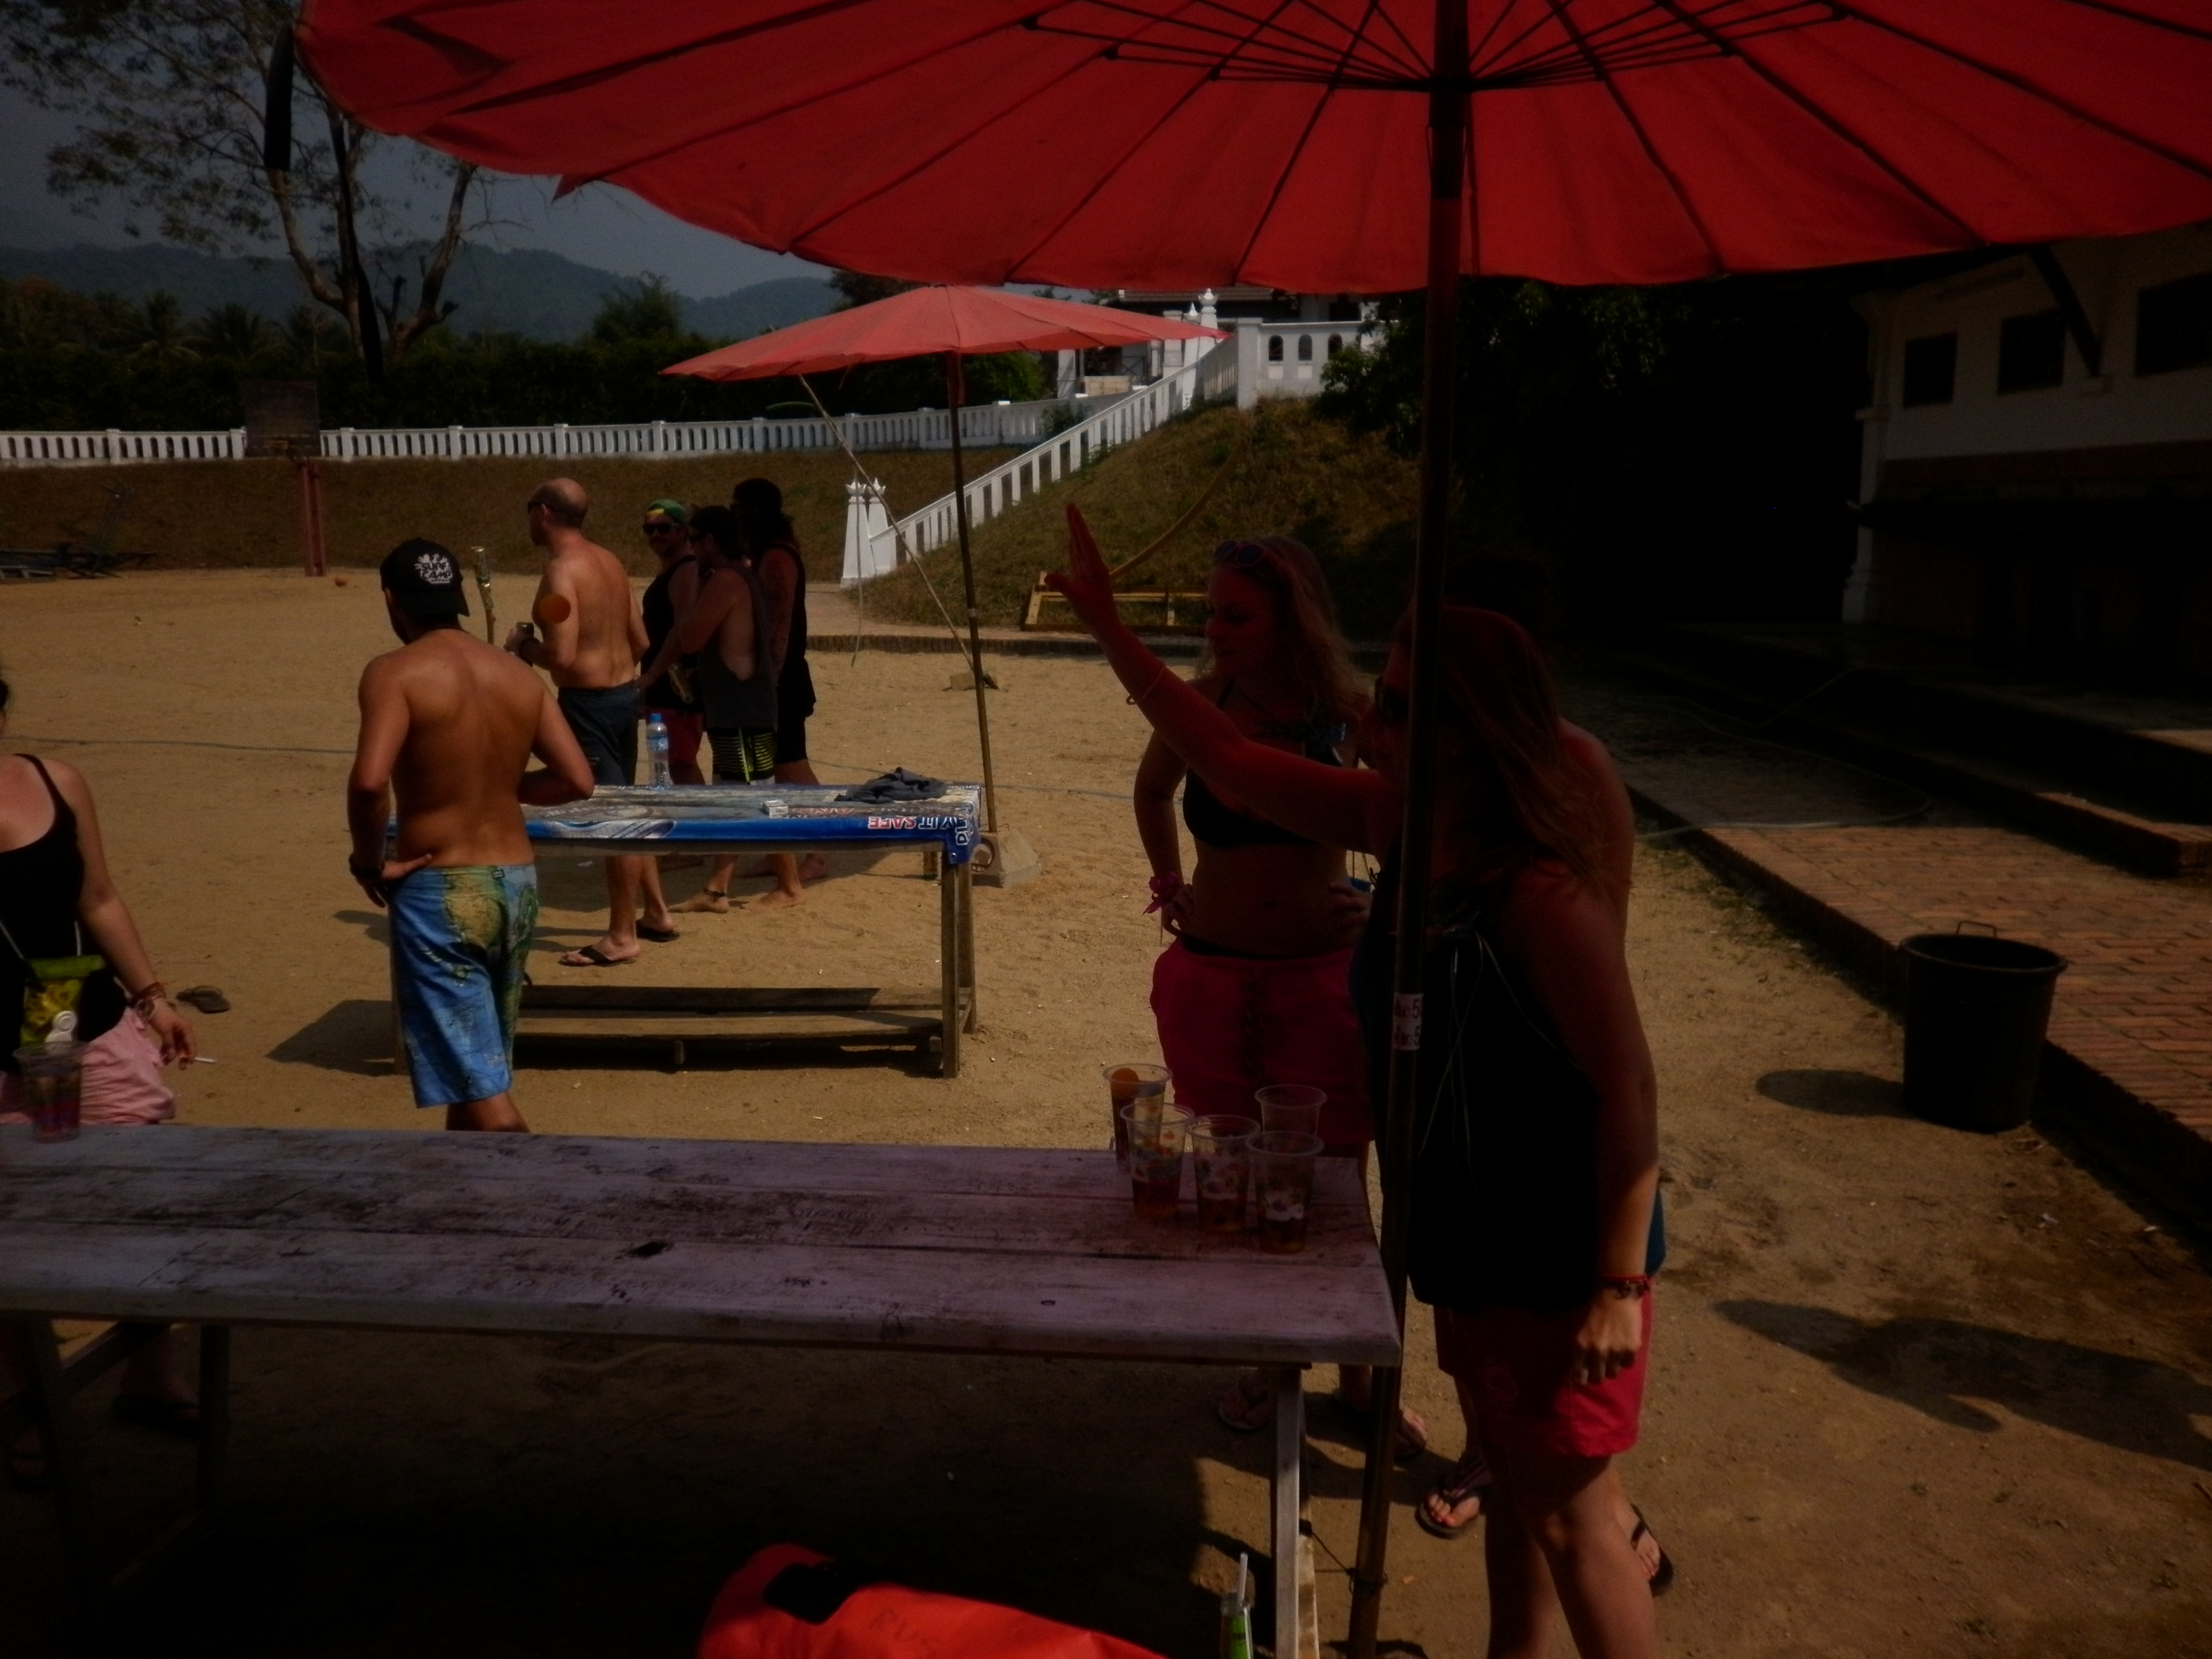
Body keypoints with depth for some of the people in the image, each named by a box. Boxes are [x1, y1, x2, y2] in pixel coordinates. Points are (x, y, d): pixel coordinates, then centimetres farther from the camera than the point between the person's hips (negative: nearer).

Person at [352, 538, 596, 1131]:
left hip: (441, 893, -6)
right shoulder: (519, 675, 5)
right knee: (478, 1064, 23)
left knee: (478, 1088, -3)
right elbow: (577, 781, 3)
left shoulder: (396, 672, -12)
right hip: (517, 884, 7)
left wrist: (370, 862, -9)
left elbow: (370, 782, -26)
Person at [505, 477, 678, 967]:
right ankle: (656, 913, 29)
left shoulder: (561, 570, -17)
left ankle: (622, 938, 8)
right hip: (625, 692, 9)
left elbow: (562, 656, -23)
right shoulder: (608, 561, 9)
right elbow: (640, 642, 14)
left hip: (589, 702, -9)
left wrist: (522, 645, -5)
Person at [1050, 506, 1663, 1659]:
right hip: (1468, 1240, 8)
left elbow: (1628, 1093, -24)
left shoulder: (1543, 895, -30)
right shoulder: (1398, 825, -6)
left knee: (1569, 1514, 10)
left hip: (1557, 1261, -8)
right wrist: (1105, 623, -4)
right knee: (1510, 1477, 25)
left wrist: (1619, 1285, -21)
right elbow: (1228, 761, -2)